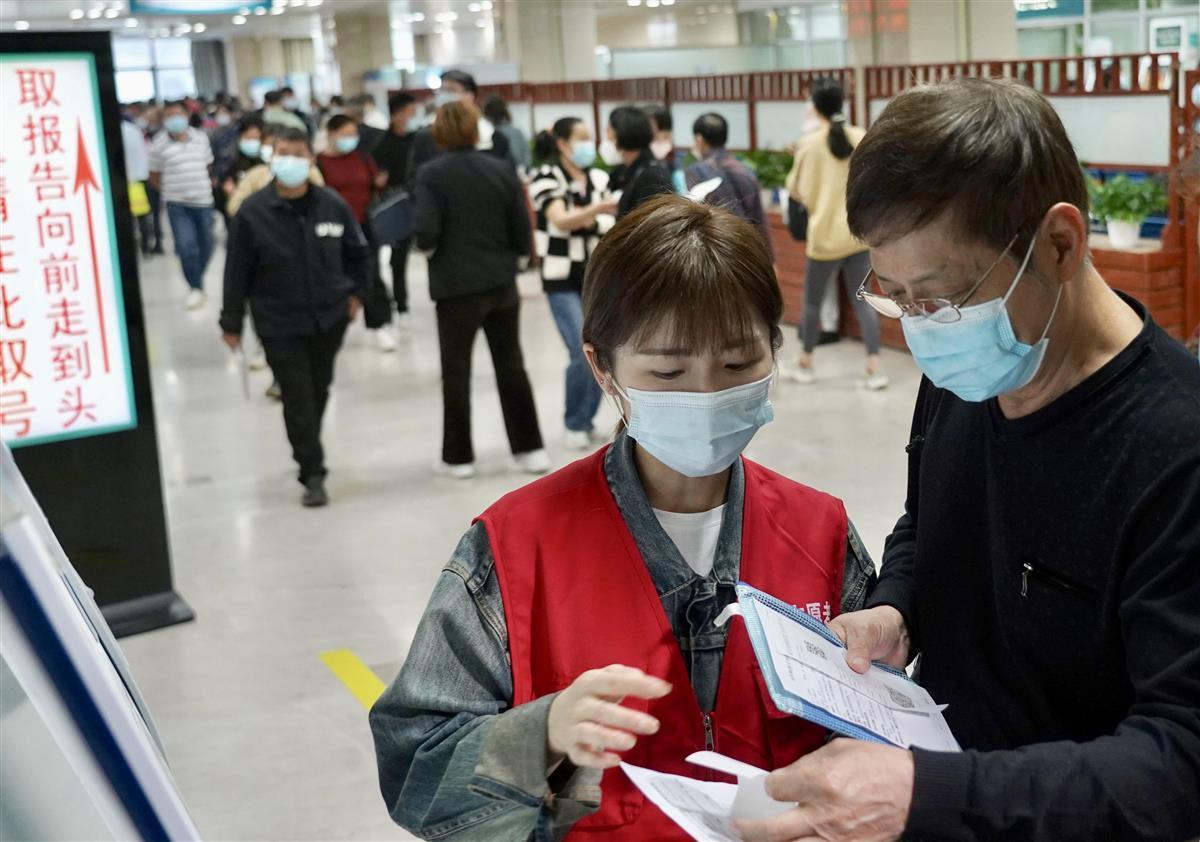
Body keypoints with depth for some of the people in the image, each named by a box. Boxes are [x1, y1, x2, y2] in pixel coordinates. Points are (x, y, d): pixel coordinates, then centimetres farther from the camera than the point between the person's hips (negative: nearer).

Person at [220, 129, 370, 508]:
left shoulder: (332, 205, -4)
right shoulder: (253, 212, -11)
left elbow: (358, 253, 12)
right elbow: (237, 271, -6)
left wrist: (356, 292, 6)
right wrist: (232, 322, -3)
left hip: (329, 318, 3)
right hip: (279, 324, -3)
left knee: (319, 392, 16)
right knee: (297, 399, -4)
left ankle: (307, 452, 37)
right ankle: (313, 474, 3)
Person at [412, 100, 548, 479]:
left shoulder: (432, 174, -10)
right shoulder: (502, 170, 0)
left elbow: (426, 234, -18)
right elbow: (522, 231, 0)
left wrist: (426, 245, 4)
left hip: (456, 286, -3)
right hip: (502, 283, 3)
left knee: (456, 372, 8)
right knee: (511, 366, 14)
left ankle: (458, 457, 16)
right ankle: (530, 449, 17)